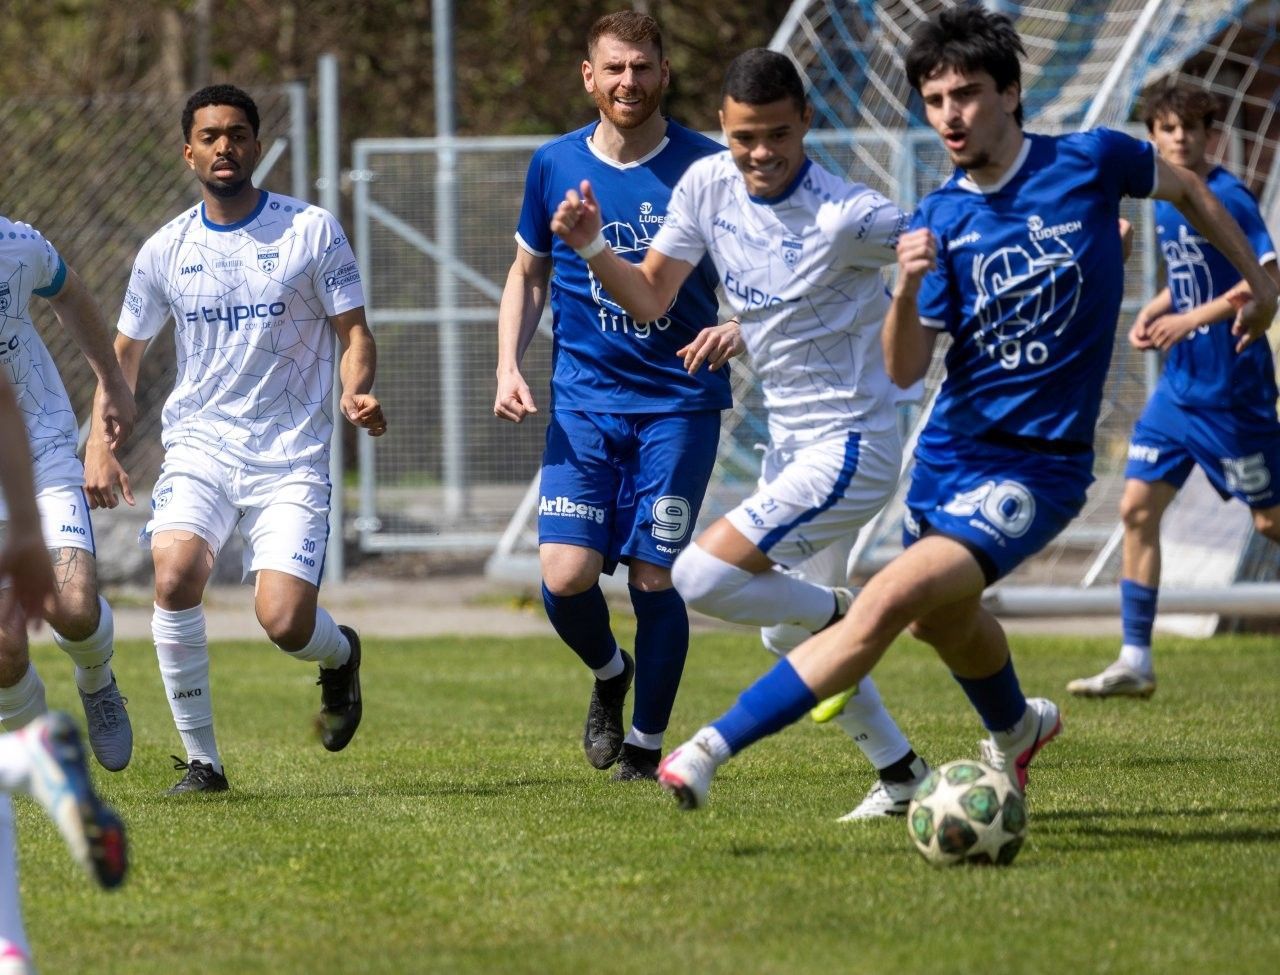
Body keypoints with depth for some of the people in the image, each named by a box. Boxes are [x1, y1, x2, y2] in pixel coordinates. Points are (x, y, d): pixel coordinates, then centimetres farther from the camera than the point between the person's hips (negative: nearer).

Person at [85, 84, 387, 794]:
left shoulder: (312, 231, -1)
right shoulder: (165, 250, 6)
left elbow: (354, 334, 3)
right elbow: (124, 352, 17)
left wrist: (357, 393, -19)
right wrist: (100, 443, 4)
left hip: (292, 458, -2)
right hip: (200, 448, 2)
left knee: (284, 621, -16)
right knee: (174, 576, -26)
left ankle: (341, 655, 24)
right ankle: (201, 760, -12)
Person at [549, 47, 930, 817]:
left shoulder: (846, 216, -22)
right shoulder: (708, 186, -2)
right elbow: (650, 299, 7)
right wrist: (594, 247, -9)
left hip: (851, 447, -8)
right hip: (789, 443, 8)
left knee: (702, 577, -20)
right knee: (787, 634, 18)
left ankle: (843, 616, 4)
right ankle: (902, 775, 31)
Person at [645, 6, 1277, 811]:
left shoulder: (1090, 163, -9)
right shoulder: (940, 222, -1)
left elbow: (1186, 187, 13)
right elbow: (905, 371, -8)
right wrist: (909, 289, -27)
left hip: (1036, 467, -5)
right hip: (949, 451, 6)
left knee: (890, 601, -23)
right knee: (944, 617, 25)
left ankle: (712, 750, -27)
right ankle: (1016, 730, 57)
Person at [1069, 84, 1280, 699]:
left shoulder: (1228, 198, -14)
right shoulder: (1165, 205, 10)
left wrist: (1191, 320, -25)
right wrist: (1151, 314, 5)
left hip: (1230, 390, -8)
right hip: (1178, 388, 8)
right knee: (1137, 508, 0)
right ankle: (1135, 662, 3)